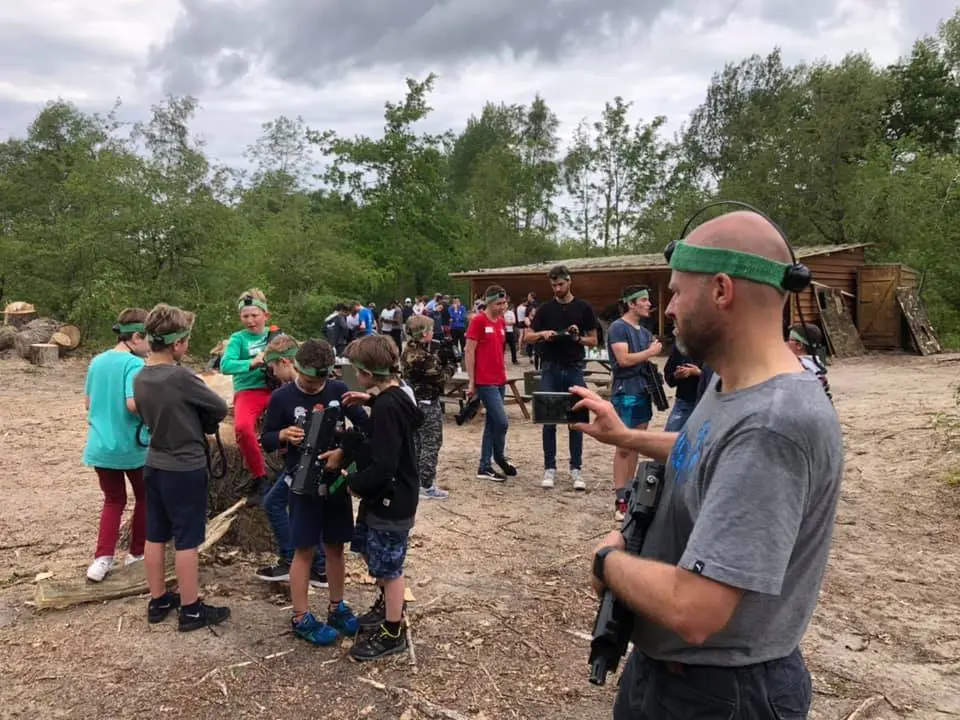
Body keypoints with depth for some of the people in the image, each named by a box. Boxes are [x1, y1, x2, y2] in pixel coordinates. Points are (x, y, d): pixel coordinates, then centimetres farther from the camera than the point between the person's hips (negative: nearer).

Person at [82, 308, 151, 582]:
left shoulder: (97, 361, 6)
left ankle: (102, 558, 4)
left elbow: (88, 402, 14)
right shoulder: (134, 364, -17)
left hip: (100, 446, 6)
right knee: (144, 498, 16)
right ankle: (137, 553, 24)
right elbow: (133, 404, -29)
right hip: (132, 446, -6)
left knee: (113, 500, 17)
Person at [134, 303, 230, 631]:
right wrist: (202, 423, 6)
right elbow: (219, 409, -13)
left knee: (155, 536, 15)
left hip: (154, 465, 8)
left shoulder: (140, 378, 1)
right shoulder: (180, 377, -23)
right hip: (186, 469, -8)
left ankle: (158, 601, 29)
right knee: (186, 541, 2)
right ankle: (191, 610, 13)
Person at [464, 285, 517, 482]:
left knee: (492, 423, 11)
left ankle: (485, 467, 18)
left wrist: (504, 373, 16)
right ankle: (499, 457, 16)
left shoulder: (501, 322, 11)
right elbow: (469, 352, -11)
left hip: (499, 381, 8)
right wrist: (471, 382, -12)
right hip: (485, 382, -8)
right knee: (502, 422, -9)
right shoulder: (478, 321, -11)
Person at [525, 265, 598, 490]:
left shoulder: (583, 308, 2)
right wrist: (542, 334, -15)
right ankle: (549, 468, 10)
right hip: (550, 369, 1)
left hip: (574, 369, -1)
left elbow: (593, 340, 5)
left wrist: (578, 338, -15)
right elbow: (529, 336, 6)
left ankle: (576, 468, 12)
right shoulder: (545, 309, 5)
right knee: (549, 420, 2)